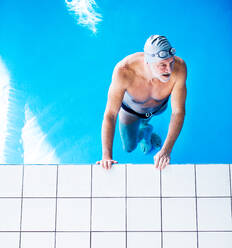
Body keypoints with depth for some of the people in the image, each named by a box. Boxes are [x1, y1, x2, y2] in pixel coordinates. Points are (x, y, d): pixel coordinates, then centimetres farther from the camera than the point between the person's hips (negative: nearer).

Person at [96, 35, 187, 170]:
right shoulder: (123, 71, -47)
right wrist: (106, 155, -46)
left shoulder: (179, 67, -43)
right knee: (129, 147, 21)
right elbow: (110, 115, -42)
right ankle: (145, 131, 49)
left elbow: (178, 112, -36)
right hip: (130, 108, -1)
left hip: (159, 106, 1)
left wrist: (166, 150, -43)